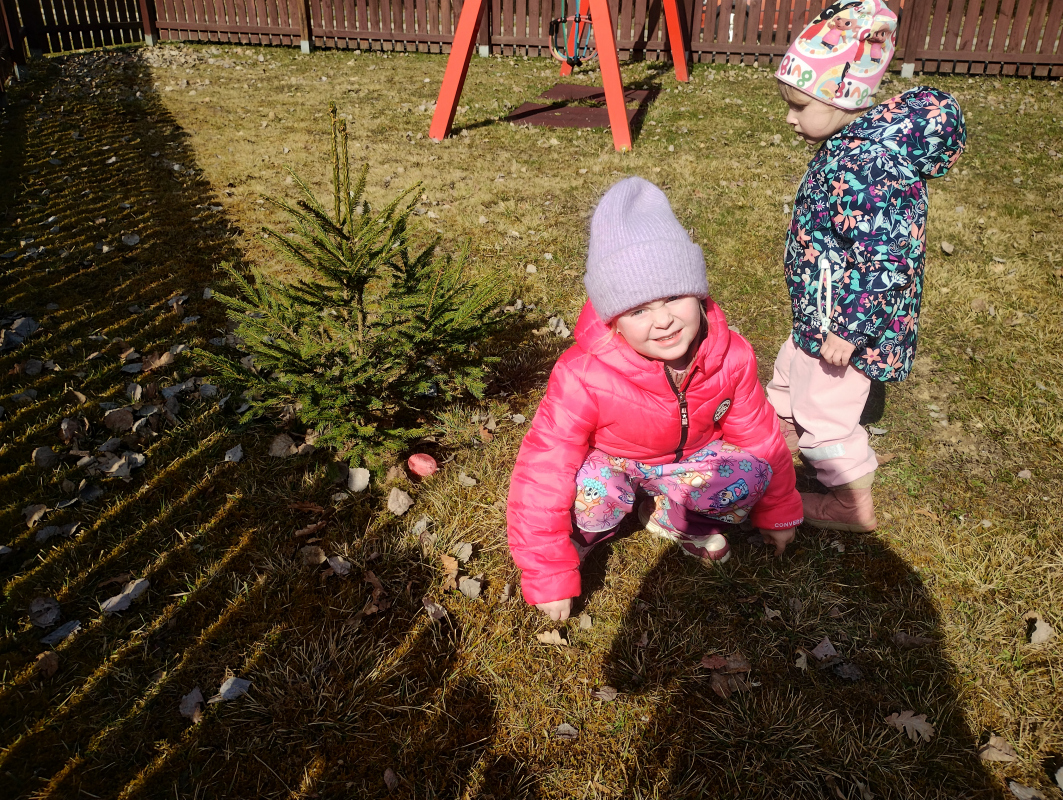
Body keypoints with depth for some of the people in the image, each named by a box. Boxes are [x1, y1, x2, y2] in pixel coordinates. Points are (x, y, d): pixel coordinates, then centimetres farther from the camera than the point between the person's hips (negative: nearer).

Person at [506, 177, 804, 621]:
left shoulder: (730, 357, -24)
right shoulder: (583, 379, -37)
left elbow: (757, 433, -5)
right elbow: (542, 475, -32)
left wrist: (777, 513, 9)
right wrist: (550, 577, -27)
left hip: (685, 456, 4)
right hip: (608, 459, -4)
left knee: (749, 473, -22)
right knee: (596, 492, -36)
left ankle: (670, 516, 7)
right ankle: (578, 536, 0)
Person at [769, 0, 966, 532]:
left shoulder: (869, 171, -31)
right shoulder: (850, 144, 1)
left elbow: (889, 264, -31)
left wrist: (850, 331, -25)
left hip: (846, 326, -10)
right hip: (818, 312, 10)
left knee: (824, 415, 5)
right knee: (790, 374, 28)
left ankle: (854, 505, 26)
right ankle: (783, 437, 55)